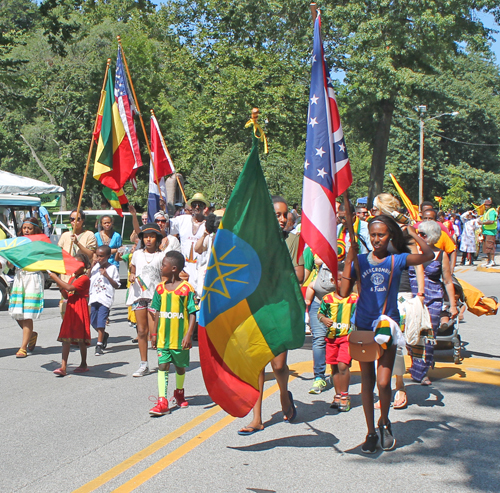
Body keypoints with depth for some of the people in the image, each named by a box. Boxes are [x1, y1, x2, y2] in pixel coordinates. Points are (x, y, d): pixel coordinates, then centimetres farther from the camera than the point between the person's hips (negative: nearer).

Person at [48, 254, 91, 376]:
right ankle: (63, 367, -3)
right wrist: (59, 285, -1)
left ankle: (84, 364, 17)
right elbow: (66, 295, 14)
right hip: (70, 309, 7)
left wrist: (56, 278, -18)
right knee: (66, 338, -1)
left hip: (80, 310, -7)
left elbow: (69, 288, -23)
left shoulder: (84, 278, -10)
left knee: (80, 339, 2)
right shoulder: (72, 278, 17)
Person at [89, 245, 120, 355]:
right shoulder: (95, 266, 9)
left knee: (101, 322, -10)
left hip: (105, 299, -5)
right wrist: (92, 265, -1)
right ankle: (104, 335, 36)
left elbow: (117, 285, -5)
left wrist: (107, 276, -16)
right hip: (94, 297, 5)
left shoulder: (112, 268, -4)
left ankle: (99, 345, -5)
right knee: (93, 321, 11)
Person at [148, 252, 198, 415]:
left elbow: (193, 314, -9)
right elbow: (157, 312, 13)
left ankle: (179, 392, 37)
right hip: (163, 337, 3)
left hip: (180, 338, -3)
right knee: (163, 366, -4)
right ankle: (162, 402, -7)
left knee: (180, 366, 13)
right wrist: (154, 333, 11)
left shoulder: (186, 289, -9)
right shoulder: (160, 288, 6)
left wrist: (189, 335, -15)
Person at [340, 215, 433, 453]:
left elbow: (428, 255, -14)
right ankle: (371, 432, 22)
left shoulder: (397, 260, 0)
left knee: (383, 383, -7)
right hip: (363, 327, 1)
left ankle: (385, 423, 23)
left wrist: (413, 234, -2)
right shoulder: (361, 260, 2)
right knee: (367, 381, 7)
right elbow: (344, 292, -7)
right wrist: (349, 261, -12)